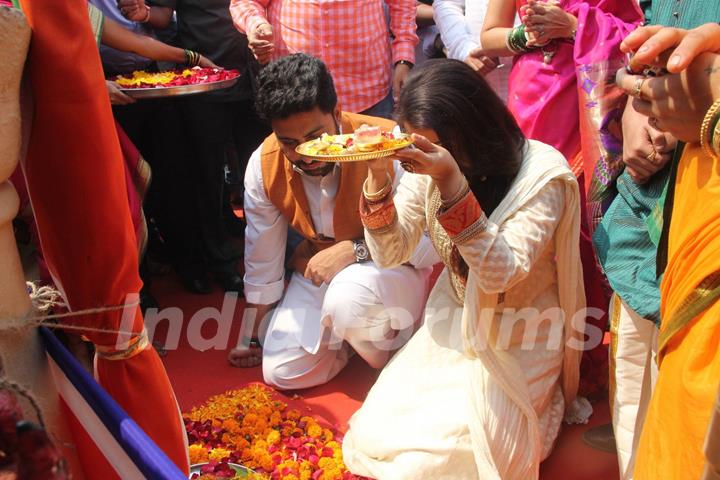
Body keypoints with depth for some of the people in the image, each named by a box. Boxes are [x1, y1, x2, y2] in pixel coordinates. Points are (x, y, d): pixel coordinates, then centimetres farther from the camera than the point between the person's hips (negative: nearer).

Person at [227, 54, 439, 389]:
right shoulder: (263, 166, -13)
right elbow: (261, 260, 2)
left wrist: (355, 251, -30)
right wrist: (251, 338, 12)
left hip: (393, 267, -4)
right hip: (318, 270, 5)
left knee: (347, 297, -37)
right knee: (281, 372, -9)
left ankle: (391, 348, -4)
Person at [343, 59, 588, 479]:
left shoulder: (542, 175, -22)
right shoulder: (429, 165, -9)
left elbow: (500, 273, -29)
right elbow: (390, 254, -10)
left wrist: (452, 183, -39)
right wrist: (379, 176, -28)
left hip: (518, 344, -5)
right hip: (455, 327, 5)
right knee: (371, 438, -5)